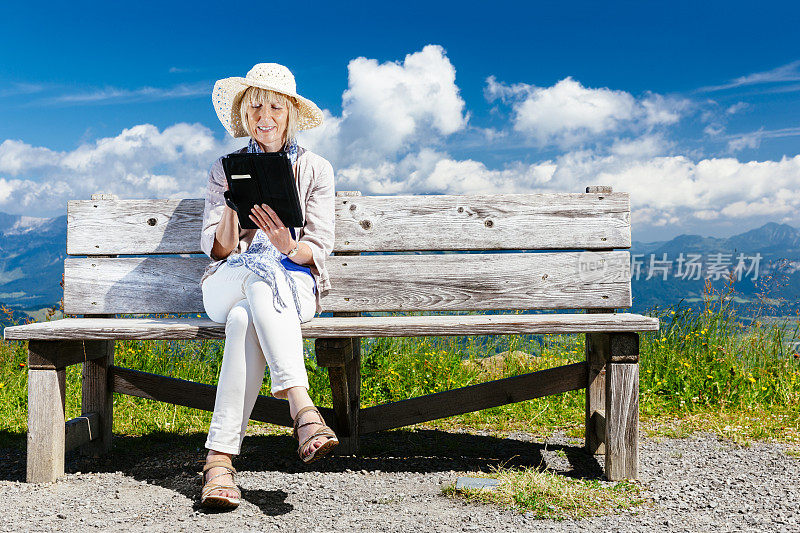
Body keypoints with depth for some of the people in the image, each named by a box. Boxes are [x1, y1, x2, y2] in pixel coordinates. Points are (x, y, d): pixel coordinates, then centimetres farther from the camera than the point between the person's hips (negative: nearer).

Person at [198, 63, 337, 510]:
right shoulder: (226, 169, 13)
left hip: (295, 287, 0)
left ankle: (221, 456, -38)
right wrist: (232, 207, -15)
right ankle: (302, 408, -48)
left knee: (244, 319, -36)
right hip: (228, 283, 1)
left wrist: (287, 245, -23)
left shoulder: (316, 169, 9)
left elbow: (319, 250, 0)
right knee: (260, 273, -37)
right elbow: (218, 249, 4)